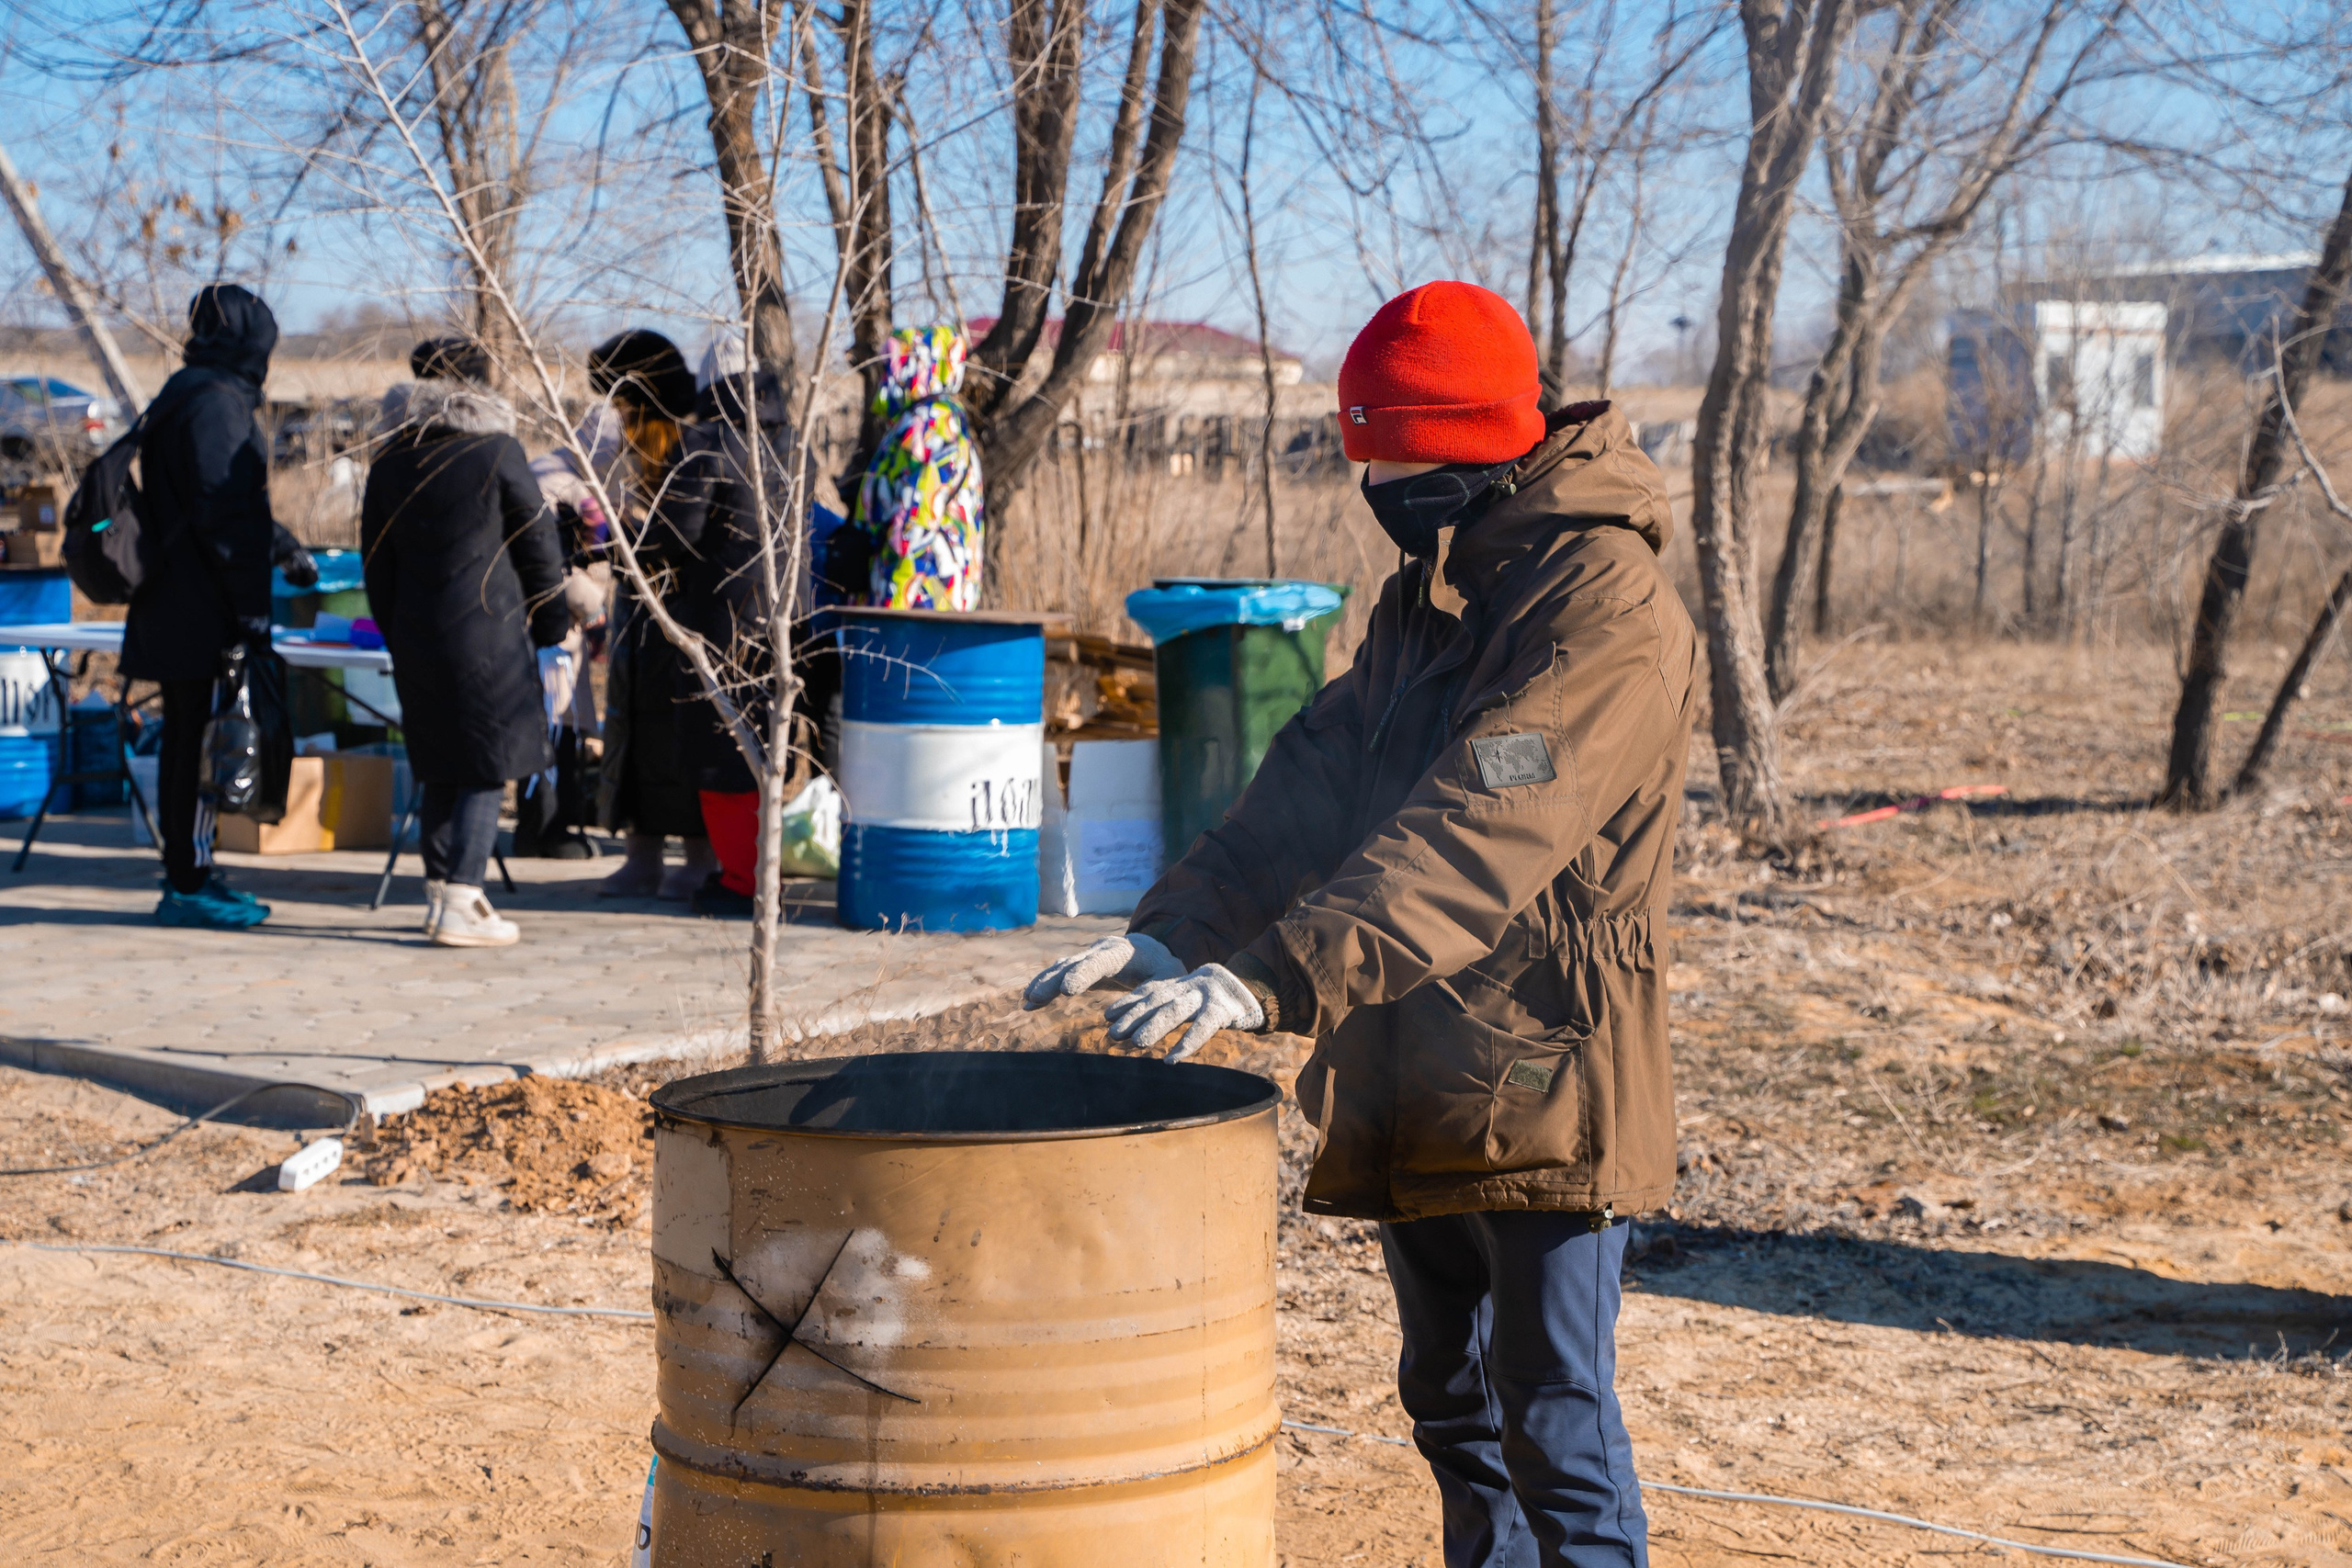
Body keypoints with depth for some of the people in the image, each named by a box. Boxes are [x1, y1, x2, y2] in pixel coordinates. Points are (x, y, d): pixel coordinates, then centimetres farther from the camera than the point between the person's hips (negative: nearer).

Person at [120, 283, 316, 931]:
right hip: (204, 613, -10)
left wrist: (285, 548, 42)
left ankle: (188, 873, 21)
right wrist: (252, 607, -19)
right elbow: (226, 515, -20)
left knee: (185, 739, 14)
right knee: (206, 741, -6)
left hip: (174, 608, 10)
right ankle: (189, 884, -3)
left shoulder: (182, 398, 18)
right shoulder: (216, 403, -14)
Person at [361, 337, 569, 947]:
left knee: (439, 769, 15)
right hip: (489, 634, -5)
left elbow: (377, 559, 12)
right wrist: (550, 623, 9)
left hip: (415, 638, 5)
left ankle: (441, 891, 19)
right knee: (486, 769, 0)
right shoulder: (499, 453, -7)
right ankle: (460, 905, -6)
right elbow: (538, 545, -2)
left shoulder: (390, 461, 7)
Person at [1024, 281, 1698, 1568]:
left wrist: (1269, 981, -37)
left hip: (1542, 1082, -9)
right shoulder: (1423, 596, 13)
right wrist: (1174, 929, -7)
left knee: (1553, 1415, -5)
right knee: (1450, 1401, 18)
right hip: (1412, 1080, 9)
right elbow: (1318, 783, 8)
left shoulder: (1605, 605, -17)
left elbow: (1477, 836, -29)